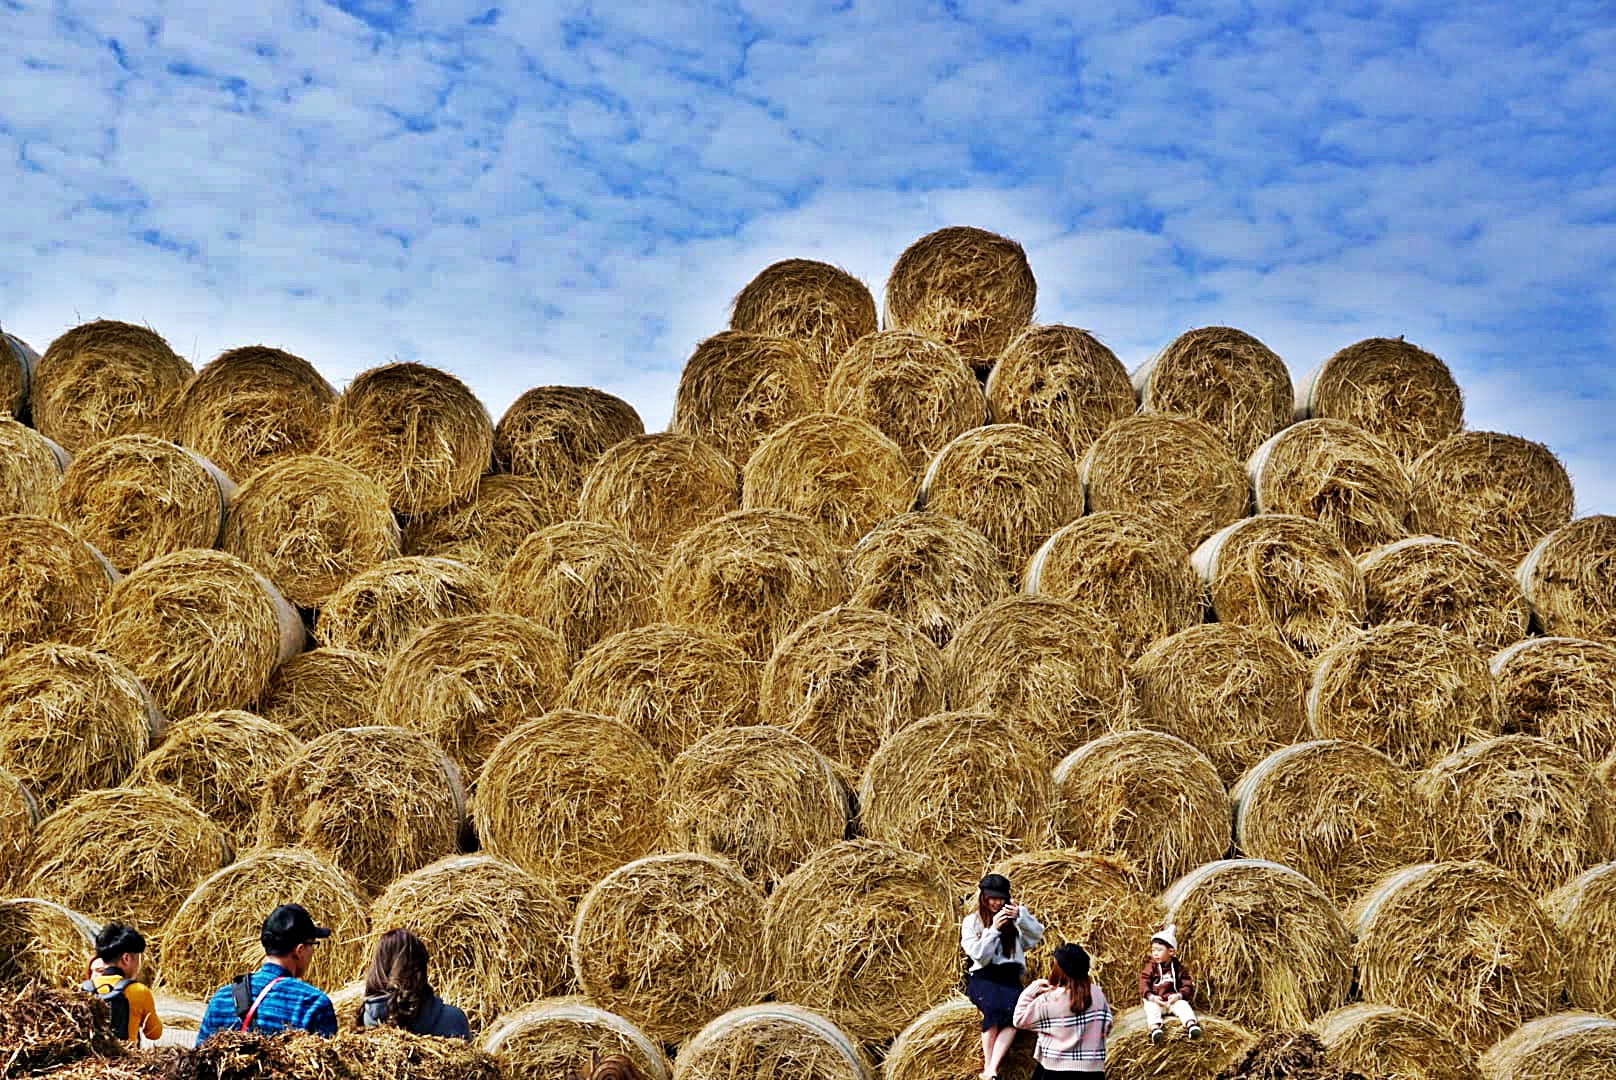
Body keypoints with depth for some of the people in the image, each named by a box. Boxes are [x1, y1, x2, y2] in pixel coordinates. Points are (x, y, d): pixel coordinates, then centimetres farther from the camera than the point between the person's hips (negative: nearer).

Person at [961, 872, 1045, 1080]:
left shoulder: (1016, 915, 15)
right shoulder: (971, 922, 7)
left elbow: (1037, 935, 1)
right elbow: (978, 955, -4)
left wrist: (1021, 917, -14)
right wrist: (993, 929, -12)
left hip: (1010, 977, 2)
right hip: (982, 977, -2)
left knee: (1013, 1010, -32)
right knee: (993, 1007, -35)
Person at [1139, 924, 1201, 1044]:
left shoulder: (1177, 967, 5)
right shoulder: (1150, 967, 5)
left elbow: (1188, 986, 2)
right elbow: (1143, 984, -3)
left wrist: (1179, 995, -17)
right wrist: (1151, 997, -22)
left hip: (1173, 999, 0)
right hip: (1155, 999, 0)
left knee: (1183, 1005, -29)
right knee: (1151, 1007, -31)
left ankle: (1191, 1024, -52)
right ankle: (1155, 1028, -55)